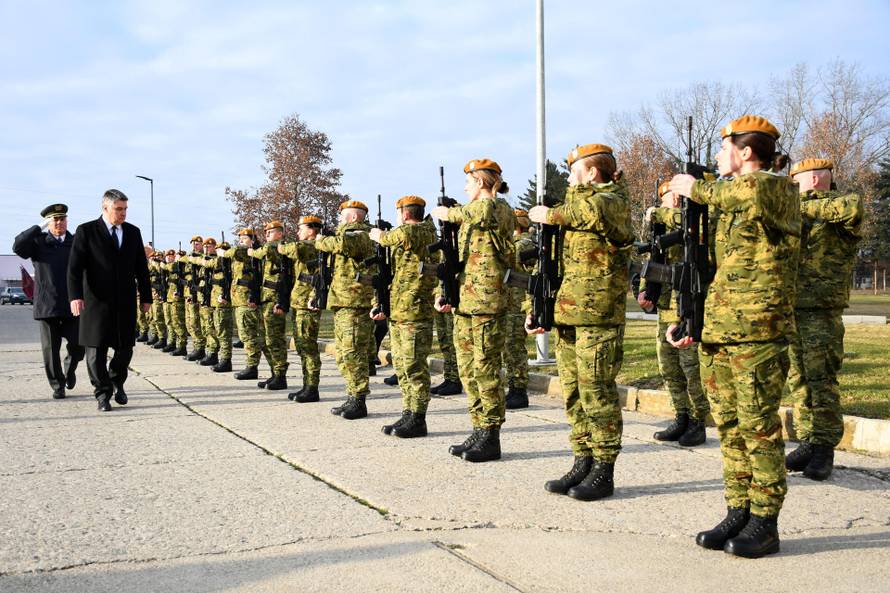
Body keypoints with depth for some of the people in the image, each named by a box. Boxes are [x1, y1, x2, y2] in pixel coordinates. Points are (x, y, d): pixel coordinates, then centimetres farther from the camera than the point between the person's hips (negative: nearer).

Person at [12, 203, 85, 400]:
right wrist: (39, 228, -15)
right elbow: (18, 246, -14)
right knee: (50, 348, 2)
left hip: (72, 305, 1)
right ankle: (58, 385, 15)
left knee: (77, 345, -2)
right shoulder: (39, 242, 5)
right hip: (47, 305, -1)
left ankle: (70, 368, 29)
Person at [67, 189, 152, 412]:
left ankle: (117, 381, 30)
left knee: (125, 347, 5)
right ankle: (103, 393, 12)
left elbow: (141, 267, 14)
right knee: (96, 349, 0)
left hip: (126, 301, 3)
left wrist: (146, 296, 12)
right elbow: (75, 267, -7)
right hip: (97, 300, -3)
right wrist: (75, 295, -18)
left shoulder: (133, 232, 11)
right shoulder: (86, 231, -1)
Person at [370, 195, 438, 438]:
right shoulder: (405, 240, 21)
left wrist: (381, 236, -12)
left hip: (415, 312, -10)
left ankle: (417, 420, -2)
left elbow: (403, 235, -30)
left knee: (414, 366, -7)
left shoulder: (423, 232, -9)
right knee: (401, 366, 12)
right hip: (397, 312, 10)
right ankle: (408, 415, 19)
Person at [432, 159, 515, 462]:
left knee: (486, 370, -6)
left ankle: (490, 439, 1)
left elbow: (479, 214, -31)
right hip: (463, 304, 9)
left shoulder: (498, 208, -7)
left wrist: (446, 212, -13)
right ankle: (479, 433, 18)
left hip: (486, 303, -9)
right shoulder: (472, 214, 20)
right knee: (468, 371, 11)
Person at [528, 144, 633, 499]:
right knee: (573, 392, 10)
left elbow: (591, 208, -25)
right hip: (567, 312, 9)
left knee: (596, 392, -5)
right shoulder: (575, 205, 22)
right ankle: (582, 464, 18)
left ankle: (603, 473, 1)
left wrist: (551, 215, -9)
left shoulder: (612, 201, -4)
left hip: (598, 312, -9)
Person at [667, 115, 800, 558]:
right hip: (716, 329, 8)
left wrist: (696, 188, -16)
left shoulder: (778, 188, -5)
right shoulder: (728, 200, 20)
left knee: (758, 425, -3)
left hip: (757, 327, -8)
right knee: (729, 424, 10)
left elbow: (751, 195, -32)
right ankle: (739, 513, 18)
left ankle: (764, 523, 5)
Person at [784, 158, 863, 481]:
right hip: (789, 309, 8)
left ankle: (824, 449, 1)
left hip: (821, 312, -8)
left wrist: (807, 206, -19)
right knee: (798, 380, 9)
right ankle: (808, 441, 17)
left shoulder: (838, 207, -5)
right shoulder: (798, 213, 18)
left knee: (820, 380, -6)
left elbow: (852, 208, -28)